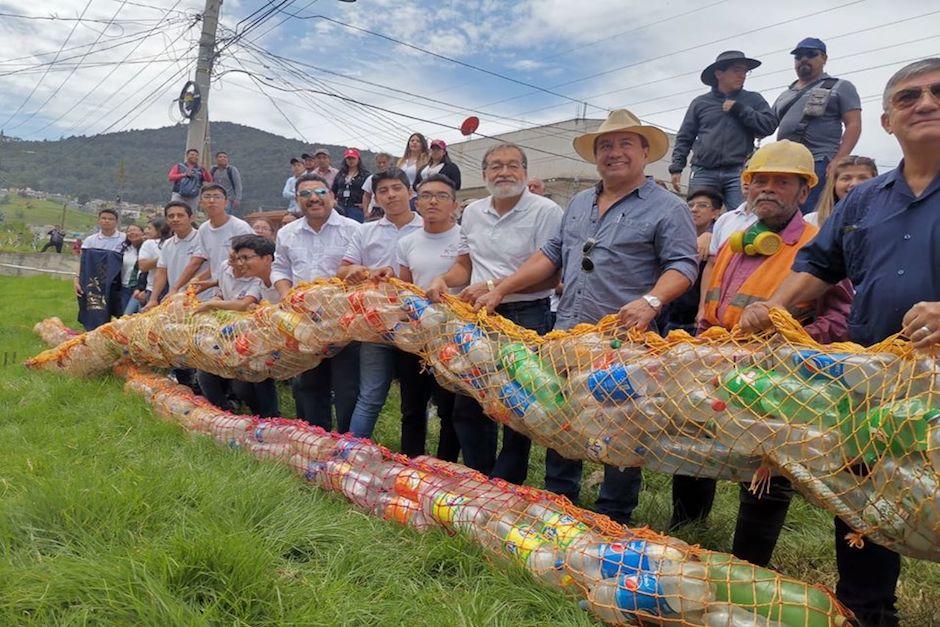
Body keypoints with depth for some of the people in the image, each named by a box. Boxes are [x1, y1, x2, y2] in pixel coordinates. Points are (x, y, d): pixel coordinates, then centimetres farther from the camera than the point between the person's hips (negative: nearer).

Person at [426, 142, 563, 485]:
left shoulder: (546, 211, -10)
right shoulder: (472, 213, 11)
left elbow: (551, 276, -15)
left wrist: (494, 287, -20)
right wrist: (443, 279, -1)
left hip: (526, 318, -6)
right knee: (468, 406, 13)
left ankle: (504, 487, 21)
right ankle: (478, 478, 32)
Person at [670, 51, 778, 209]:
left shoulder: (753, 99, 16)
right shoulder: (701, 102, 16)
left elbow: (770, 125, 2)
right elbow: (684, 138, 15)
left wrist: (739, 109, -2)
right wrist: (676, 168, 5)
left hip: (738, 172, 0)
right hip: (704, 172, 0)